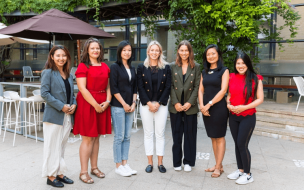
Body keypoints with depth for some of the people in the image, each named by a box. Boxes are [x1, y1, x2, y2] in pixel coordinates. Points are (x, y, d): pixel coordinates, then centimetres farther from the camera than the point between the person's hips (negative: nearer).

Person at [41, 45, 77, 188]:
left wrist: (74, 104, -2)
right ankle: (51, 176, 15)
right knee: (52, 147, 2)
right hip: (54, 116, -6)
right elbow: (44, 93, -12)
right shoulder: (48, 73, -5)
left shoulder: (68, 75, 14)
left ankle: (60, 173, 26)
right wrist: (61, 106, -16)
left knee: (62, 146, 14)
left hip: (67, 116, 6)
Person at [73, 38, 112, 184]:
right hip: (87, 104, -5)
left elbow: (108, 86, 12)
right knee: (88, 138, -1)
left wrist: (107, 101, -4)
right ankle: (83, 172, 11)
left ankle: (94, 167, 26)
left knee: (96, 137, 13)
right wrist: (96, 105, -17)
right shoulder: (83, 66, -6)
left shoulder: (105, 67, 12)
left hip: (102, 105, 6)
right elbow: (82, 89, -14)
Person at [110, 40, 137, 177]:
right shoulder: (115, 67, -3)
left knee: (127, 136, 9)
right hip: (118, 106, -6)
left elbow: (134, 88, 15)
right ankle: (118, 166, 10)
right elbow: (114, 88, -10)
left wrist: (133, 103, 2)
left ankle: (125, 164, 18)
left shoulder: (132, 68, 15)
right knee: (119, 136, -1)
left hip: (129, 106, 6)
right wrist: (124, 104, -11)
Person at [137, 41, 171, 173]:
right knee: (148, 133, 5)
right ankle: (150, 163, 16)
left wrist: (158, 103, -8)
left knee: (160, 133, 4)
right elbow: (140, 87, 0)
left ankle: (160, 163, 15)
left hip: (161, 104, 0)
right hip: (146, 105, 0)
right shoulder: (141, 67, 4)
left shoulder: (166, 68, 5)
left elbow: (168, 87, 1)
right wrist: (149, 103, -10)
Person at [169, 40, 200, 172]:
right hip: (175, 107, 1)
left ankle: (188, 162, 20)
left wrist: (189, 103, -11)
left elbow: (197, 87, -1)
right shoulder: (173, 67, 7)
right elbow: (171, 86, 2)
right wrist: (175, 103, -9)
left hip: (190, 107, -1)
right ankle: (177, 162, 20)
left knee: (190, 134, 6)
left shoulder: (196, 67, 4)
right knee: (176, 135, 7)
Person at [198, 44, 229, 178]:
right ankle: (218, 165, 19)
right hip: (206, 108, 5)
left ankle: (218, 167, 9)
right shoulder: (204, 72, 14)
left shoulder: (224, 70, -2)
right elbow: (201, 90, 9)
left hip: (218, 107, -5)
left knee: (219, 137, 1)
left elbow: (223, 90, -12)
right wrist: (201, 105, -6)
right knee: (213, 137, 9)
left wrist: (209, 104, -15)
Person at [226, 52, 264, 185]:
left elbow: (260, 99, -8)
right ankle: (240, 170, 29)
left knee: (242, 145, -4)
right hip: (233, 116, 5)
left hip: (248, 117, -4)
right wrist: (228, 104, -6)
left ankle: (247, 174, 14)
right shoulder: (232, 77, 5)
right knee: (237, 144, 12)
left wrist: (244, 107, -19)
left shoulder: (255, 79, -7)